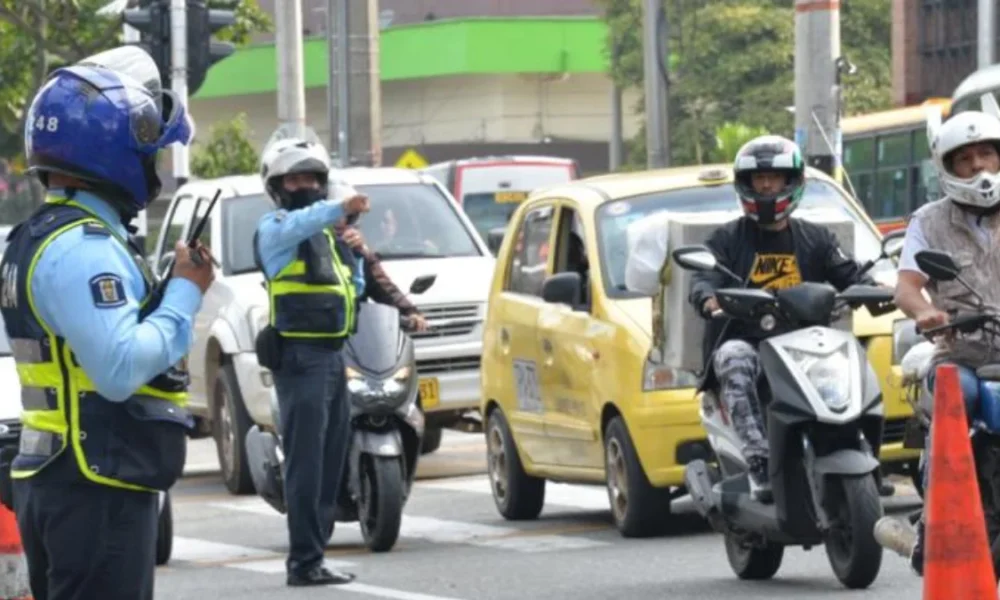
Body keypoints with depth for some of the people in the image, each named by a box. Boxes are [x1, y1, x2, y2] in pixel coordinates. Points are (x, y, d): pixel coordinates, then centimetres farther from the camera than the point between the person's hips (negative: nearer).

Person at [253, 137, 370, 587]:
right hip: (300, 356, -9)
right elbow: (298, 226, -29)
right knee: (306, 463, -12)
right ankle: (305, 561, -13)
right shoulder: (275, 227, -4)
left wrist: (355, 257, 11)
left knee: (331, 463, 11)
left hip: (332, 355, 9)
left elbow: (353, 290, 31)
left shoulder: (327, 233, 22)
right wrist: (339, 209, -47)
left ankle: (313, 553, 18)